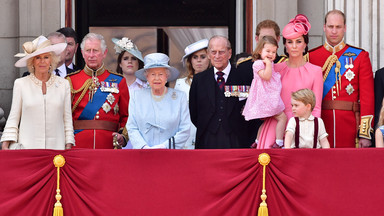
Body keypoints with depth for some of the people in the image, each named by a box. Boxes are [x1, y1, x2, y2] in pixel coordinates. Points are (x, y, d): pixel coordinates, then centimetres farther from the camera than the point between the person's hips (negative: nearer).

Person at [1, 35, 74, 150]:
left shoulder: (63, 84, 9)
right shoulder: (20, 84, 6)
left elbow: (67, 119, 11)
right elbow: (13, 118, 7)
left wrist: (68, 147, 3)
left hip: (56, 147, 1)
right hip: (27, 147, -1)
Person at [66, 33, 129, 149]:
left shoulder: (118, 81, 10)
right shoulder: (71, 81, 8)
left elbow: (126, 116, 11)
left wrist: (123, 136, -6)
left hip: (108, 146, 1)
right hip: (78, 146, 0)